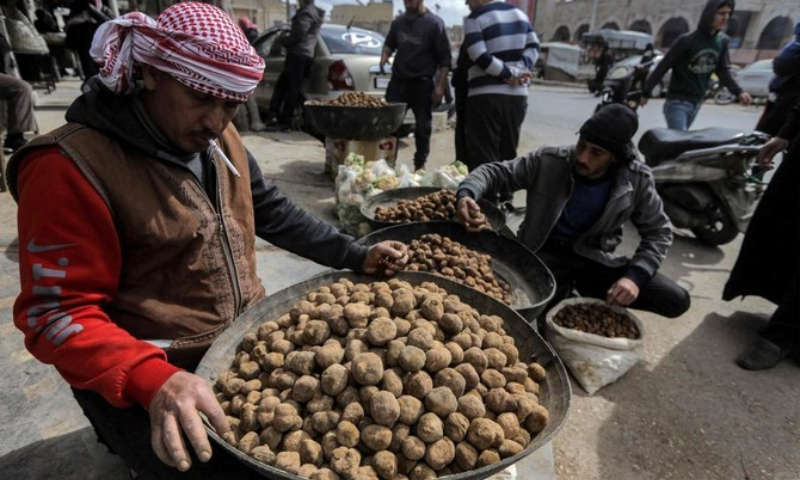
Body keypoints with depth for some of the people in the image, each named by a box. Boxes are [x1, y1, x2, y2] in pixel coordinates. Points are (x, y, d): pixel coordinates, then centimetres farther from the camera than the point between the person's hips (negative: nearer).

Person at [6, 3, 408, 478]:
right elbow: (58, 313, -19)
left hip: (248, 338, 7)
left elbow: (272, 210, 8)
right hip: (140, 380, -6)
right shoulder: (71, 167, -20)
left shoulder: (220, 138, 2)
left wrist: (358, 256, 2)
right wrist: (153, 381, -35)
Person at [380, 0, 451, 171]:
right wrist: (384, 56, 1)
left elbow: (445, 58, -5)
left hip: (422, 83, -4)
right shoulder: (398, 22, 10)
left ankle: (420, 165, 16)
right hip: (397, 81, 4)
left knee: (423, 126, 4)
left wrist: (440, 85, -13)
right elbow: (390, 43, 25)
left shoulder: (434, 23, -3)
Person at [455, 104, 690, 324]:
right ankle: (564, 291, 3)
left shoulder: (637, 180, -11)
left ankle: (580, 292, 9)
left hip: (594, 258, 3)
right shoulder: (548, 161, -15)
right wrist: (467, 193, -32)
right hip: (545, 254, -3)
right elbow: (496, 171, -10)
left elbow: (658, 231, -1)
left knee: (676, 301, -9)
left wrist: (635, 275, -18)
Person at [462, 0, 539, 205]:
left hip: (486, 95, -6)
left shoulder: (474, 19, -4)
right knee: (508, 151, 13)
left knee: (483, 154, -3)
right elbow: (533, 47, 10)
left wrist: (507, 75, -8)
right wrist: (518, 71, -3)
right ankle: (504, 198, 20)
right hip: (517, 95, 7)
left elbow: (480, 56, -15)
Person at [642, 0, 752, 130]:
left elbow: (723, 70, 9)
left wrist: (738, 92, -4)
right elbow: (663, 67, -10)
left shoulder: (722, 41, 5)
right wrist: (646, 92, -8)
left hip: (697, 103, 7)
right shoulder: (687, 40, -15)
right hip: (678, 102, -7)